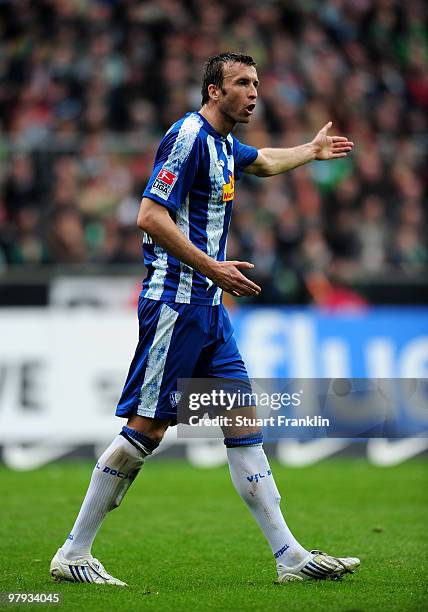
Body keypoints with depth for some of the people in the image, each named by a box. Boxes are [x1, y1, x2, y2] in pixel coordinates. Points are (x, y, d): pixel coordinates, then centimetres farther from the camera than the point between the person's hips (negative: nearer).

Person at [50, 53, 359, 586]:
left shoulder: (224, 144, 17)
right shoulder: (189, 137, -12)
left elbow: (264, 162, 43)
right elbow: (150, 217, -19)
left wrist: (312, 151, 55)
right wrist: (213, 268, -20)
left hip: (207, 306, 9)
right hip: (176, 300, -9)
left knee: (243, 420, 4)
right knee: (147, 426, -9)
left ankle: (290, 557, 4)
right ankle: (72, 555, -2)